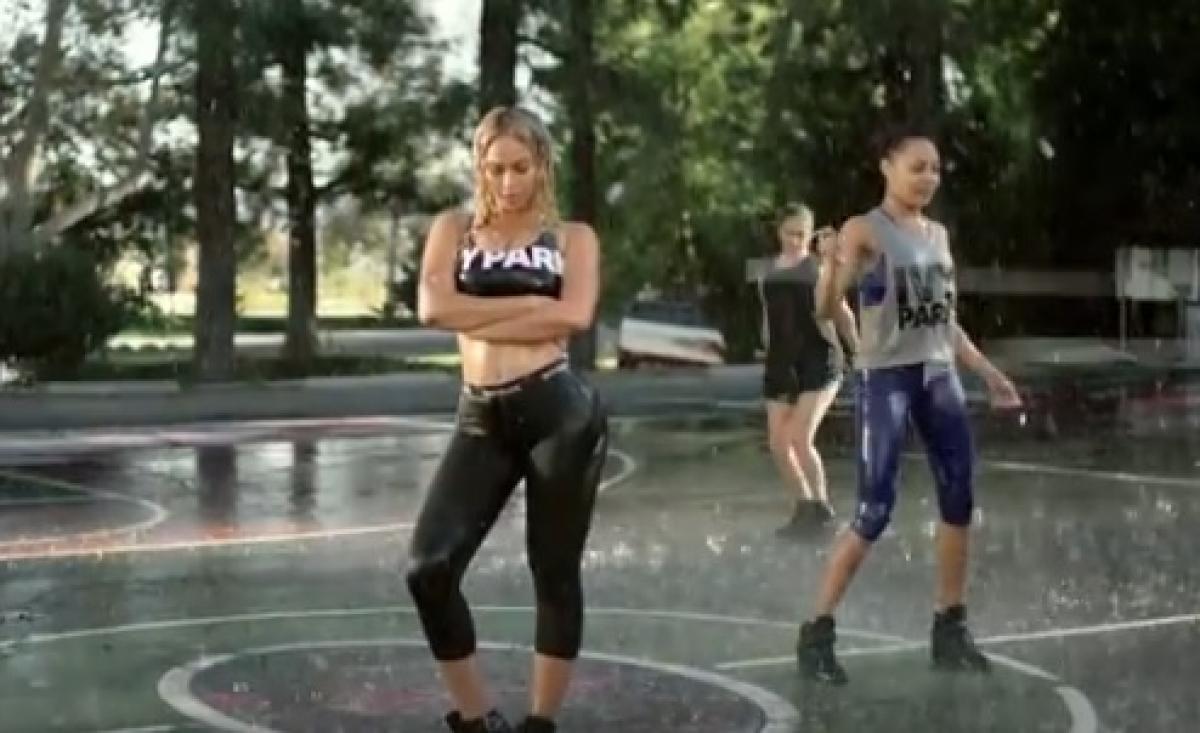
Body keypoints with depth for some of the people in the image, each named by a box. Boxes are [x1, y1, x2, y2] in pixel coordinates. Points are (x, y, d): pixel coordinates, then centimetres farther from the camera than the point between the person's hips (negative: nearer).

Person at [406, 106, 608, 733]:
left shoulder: (572, 236, 9)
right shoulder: (454, 228, 14)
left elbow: (574, 315, -10)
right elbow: (433, 308, -4)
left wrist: (480, 317, -7)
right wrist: (531, 303, -6)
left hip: (559, 410, -2)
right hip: (482, 421, 2)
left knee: (555, 573, 4)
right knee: (428, 568, -9)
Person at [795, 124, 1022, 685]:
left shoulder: (938, 234, 12)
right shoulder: (864, 231, -8)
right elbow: (824, 309, -16)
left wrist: (988, 373, 18)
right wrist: (831, 265, -36)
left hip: (939, 378, 7)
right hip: (885, 379, -7)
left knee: (959, 501, 4)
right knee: (874, 512, -10)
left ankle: (949, 628, 17)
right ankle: (817, 632, 0)